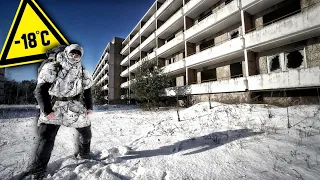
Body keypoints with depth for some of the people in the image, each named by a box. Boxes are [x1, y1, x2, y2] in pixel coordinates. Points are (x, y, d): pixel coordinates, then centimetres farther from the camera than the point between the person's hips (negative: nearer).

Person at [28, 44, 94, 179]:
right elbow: (41, 90, -11)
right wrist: (46, 110, -19)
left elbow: (87, 91, 12)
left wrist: (89, 107, 3)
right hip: (54, 107, -3)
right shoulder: (52, 68, -8)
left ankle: (84, 155, 39)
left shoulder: (82, 72, 5)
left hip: (76, 106, 4)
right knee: (46, 138, -9)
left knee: (86, 131, 13)